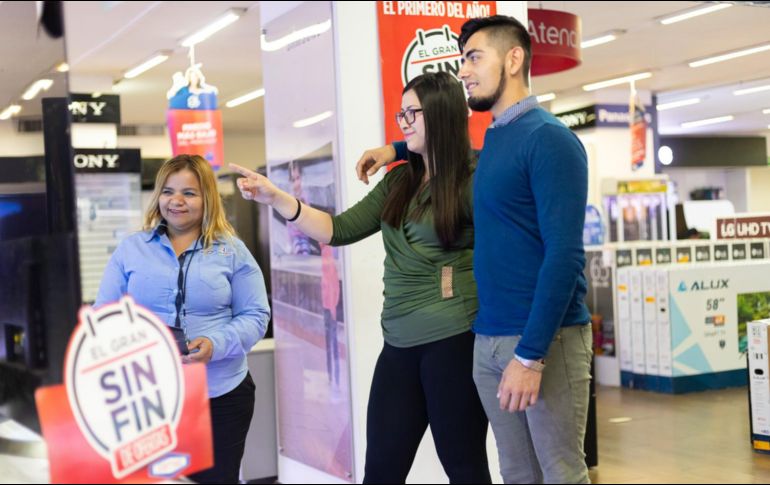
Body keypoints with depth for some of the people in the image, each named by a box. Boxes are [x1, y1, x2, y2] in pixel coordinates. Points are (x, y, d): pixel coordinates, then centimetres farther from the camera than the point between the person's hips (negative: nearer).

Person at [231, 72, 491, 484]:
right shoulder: (398, 181, 13)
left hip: (453, 340, -7)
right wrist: (276, 198, 1)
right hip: (399, 343, 7)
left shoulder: (472, 181, -8)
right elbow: (339, 230, 10)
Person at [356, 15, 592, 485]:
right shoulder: (493, 139, 13)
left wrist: (531, 353, -21)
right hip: (487, 339, 8)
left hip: (545, 339, -7)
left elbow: (565, 254, -18)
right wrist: (398, 149, 27)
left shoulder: (548, 138, -11)